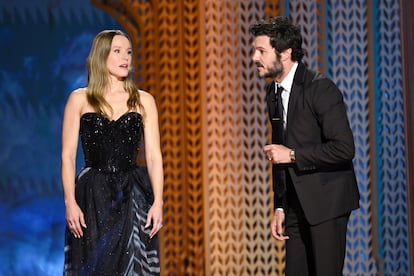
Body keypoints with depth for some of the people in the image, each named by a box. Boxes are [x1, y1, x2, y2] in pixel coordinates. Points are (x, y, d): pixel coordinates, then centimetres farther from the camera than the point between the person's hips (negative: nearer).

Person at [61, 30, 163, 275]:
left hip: (133, 198, 1)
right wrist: (70, 202, -8)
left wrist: (158, 201, -6)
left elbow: (154, 155, 4)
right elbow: (68, 155, 2)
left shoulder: (143, 100, 9)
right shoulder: (80, 99, 5)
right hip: (93, 198, -1)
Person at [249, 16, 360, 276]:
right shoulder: (274, 93, 11)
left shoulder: (320, 88, -14)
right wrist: (280, 208, 13)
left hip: (326, 200, -7)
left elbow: (344, 148, -20)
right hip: (297, 204, 7)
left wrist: (292, 155, -17)